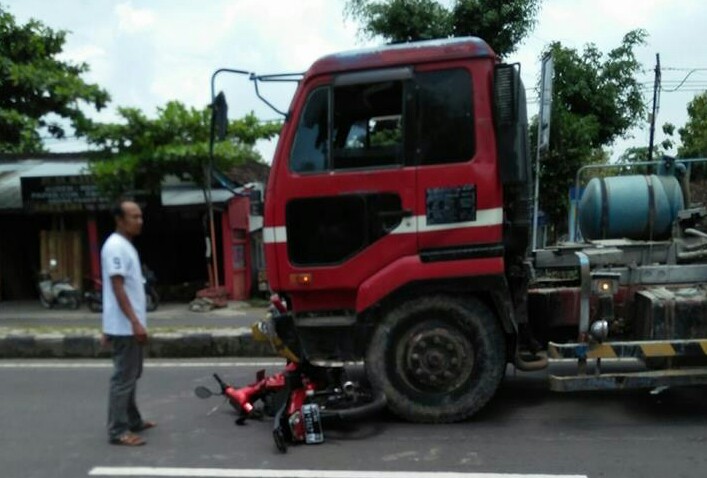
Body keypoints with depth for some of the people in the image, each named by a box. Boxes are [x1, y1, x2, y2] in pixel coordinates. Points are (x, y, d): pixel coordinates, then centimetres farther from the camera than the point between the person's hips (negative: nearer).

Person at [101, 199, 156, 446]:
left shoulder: (126, 245, 15)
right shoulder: (115, 246, -16)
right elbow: (117, 288, -22)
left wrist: (136, 321, 21)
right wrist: (135, 322, -25)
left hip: (129, 325, 10)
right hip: (124, 326, -10)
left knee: (131, 375, 17)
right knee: (123, 378, -6)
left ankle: (132, 420, 28)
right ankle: (118, 431, -1)